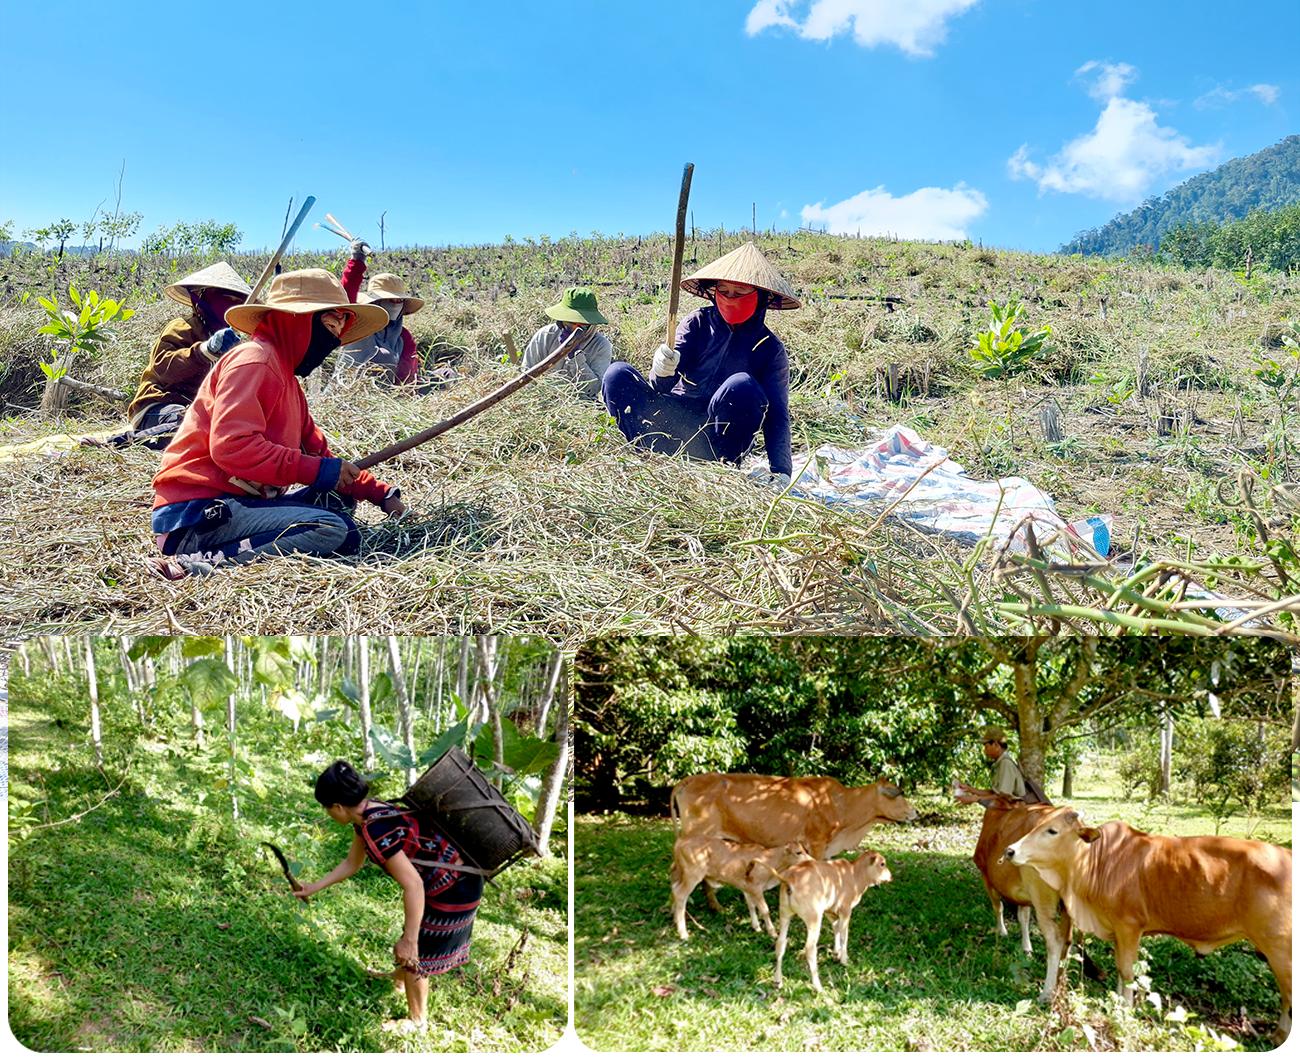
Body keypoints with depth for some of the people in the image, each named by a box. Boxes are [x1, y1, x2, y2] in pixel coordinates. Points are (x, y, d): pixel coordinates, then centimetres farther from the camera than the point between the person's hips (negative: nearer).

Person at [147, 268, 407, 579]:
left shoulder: (286, 375, 23)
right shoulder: (253, 360, -9)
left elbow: (318, 453, 21)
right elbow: (232, 447, -22)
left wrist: (381, 494, 11)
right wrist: (319, 470, -18)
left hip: (237, 503, 10)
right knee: (330, 530, -24)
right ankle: (200, 565, -27)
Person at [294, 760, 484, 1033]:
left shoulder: (375, 832, -30)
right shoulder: (368, 812, -1)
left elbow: (413, 886, -32)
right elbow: (352, 863, 16)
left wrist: (409, 941, -24)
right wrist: (315, 887, 21)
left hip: (453, 892, -9)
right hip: (452, 876, 9)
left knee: (416, 956, 10)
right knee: (418, 939, 32)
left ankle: (417, 1021, 32)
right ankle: (399, 977, 59)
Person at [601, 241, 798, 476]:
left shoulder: (770, 350, 1)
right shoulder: (698, 323, 4)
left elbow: (776, 416, -4)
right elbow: (661, 388, -6)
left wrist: (781, 474, -19)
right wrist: (662, 373, -32)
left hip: (721, 435, -2)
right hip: (674, 424, 2)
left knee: (742, 386, -32)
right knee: (618, 374, -18)